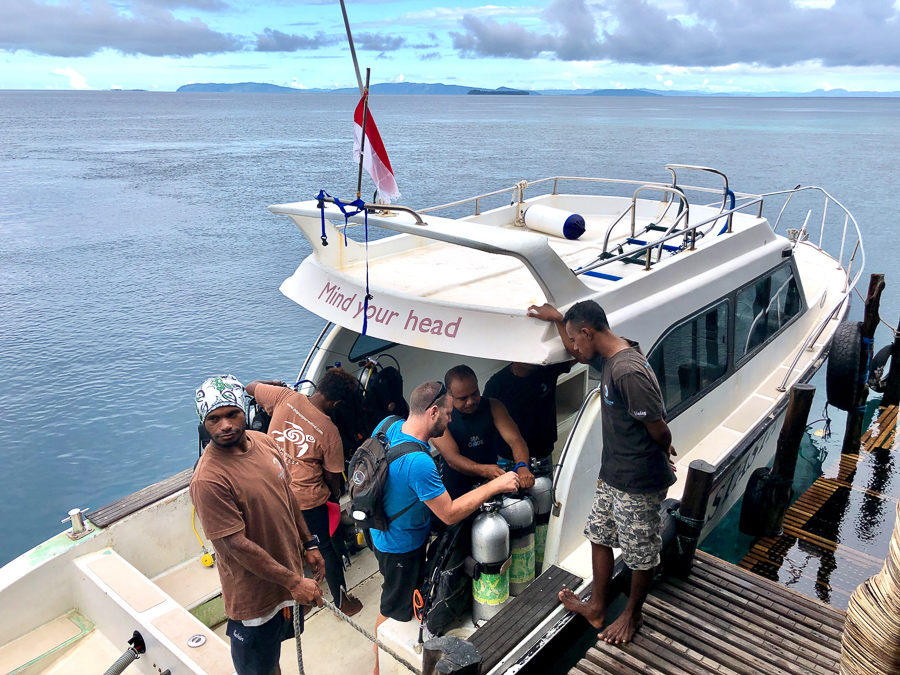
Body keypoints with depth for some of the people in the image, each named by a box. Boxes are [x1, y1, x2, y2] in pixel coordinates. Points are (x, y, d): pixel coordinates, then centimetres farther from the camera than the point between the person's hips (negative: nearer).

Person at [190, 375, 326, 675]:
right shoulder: (208, 480, -29)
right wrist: (294, 582, -23)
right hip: (254, 593, -7)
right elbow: (237, 545, -27)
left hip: (288, 568, 7)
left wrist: (308, 544, 12)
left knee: (276, 645, 30)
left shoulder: (264, 442, -6)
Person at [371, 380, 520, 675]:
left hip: (383, 529, 9)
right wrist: (495, 485, -26)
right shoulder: (418, 463, -41)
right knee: (395, 610, 15)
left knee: (394, 592, 31)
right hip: (401, 546, -9)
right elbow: (450, 514, -30)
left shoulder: (388, 425, -14)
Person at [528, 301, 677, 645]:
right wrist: (557, 319, 14)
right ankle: (596, 608, 40)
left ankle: (633, 614, 38)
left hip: (639, 483, -9)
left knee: (641, 554, 15)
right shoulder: (610, 356, 0)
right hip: (612, 475, 9)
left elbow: (659, 430, -25)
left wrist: (664, 453, -3)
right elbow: (577, 353, 24)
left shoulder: (629, 372, -31)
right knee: (600, 537, 21)